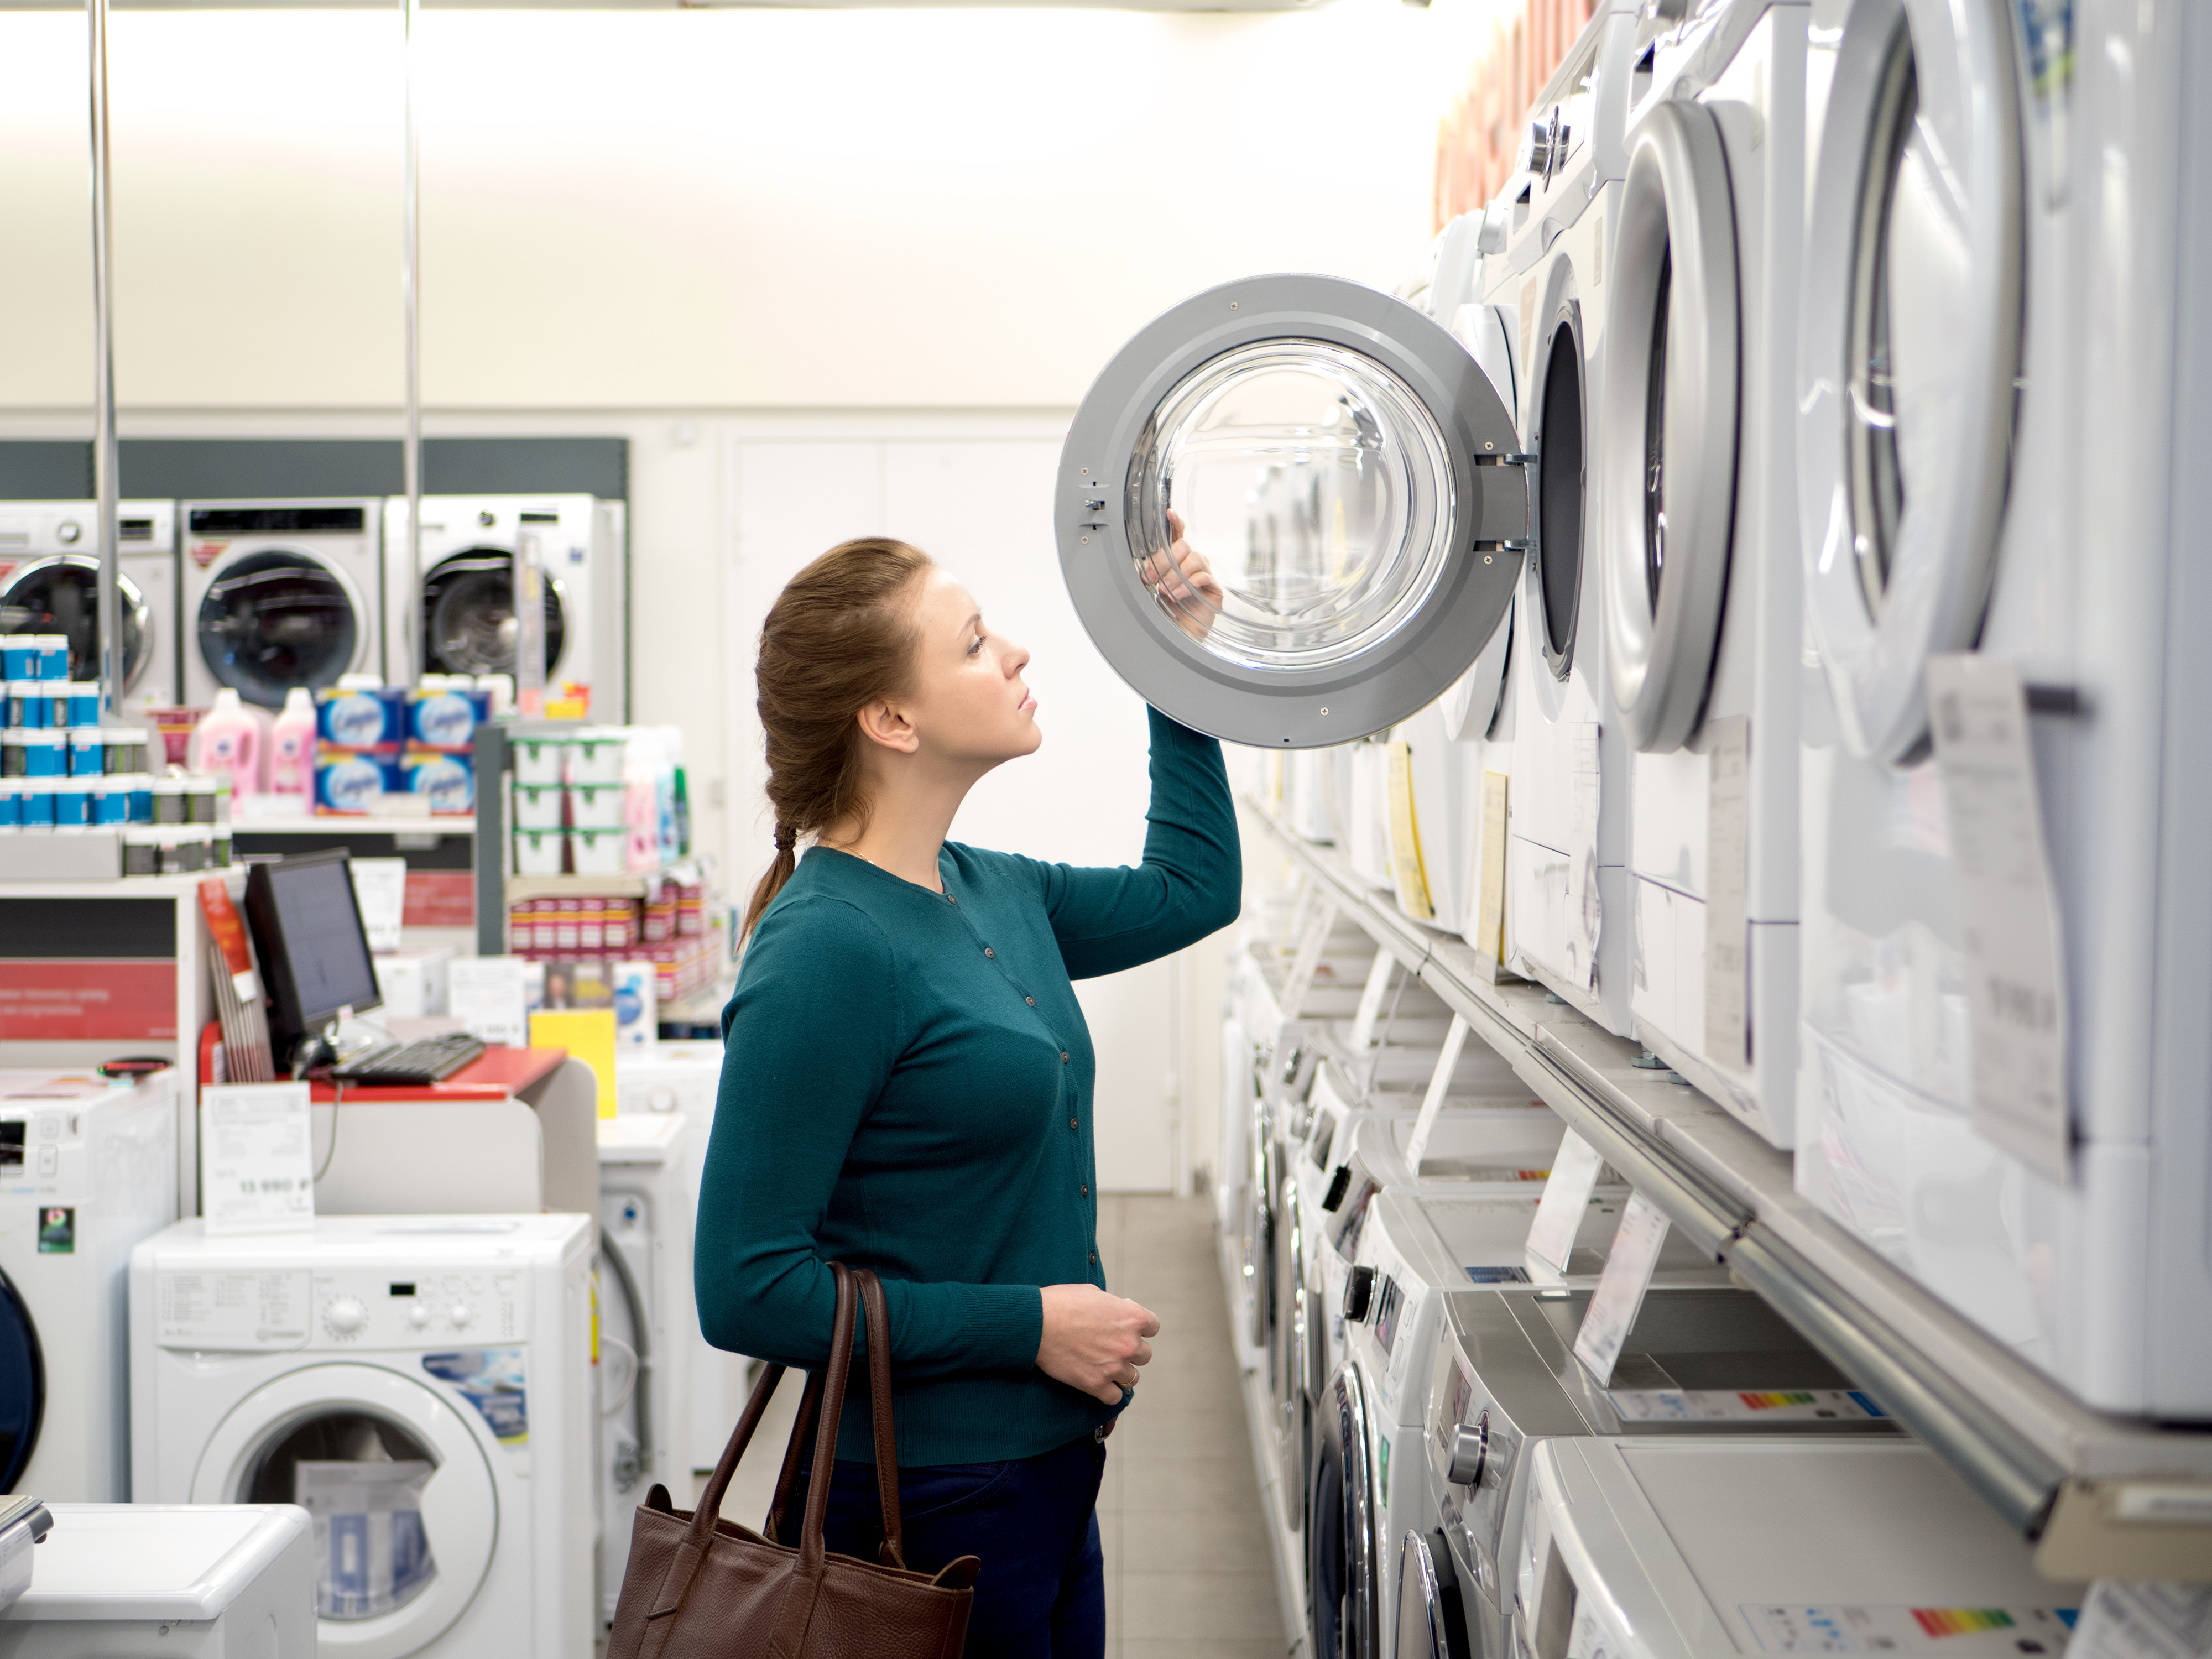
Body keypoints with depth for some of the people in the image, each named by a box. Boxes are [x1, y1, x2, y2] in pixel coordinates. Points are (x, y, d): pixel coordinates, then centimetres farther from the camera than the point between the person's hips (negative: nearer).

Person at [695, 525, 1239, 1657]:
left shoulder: (994, 892, 4)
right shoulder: (826, 951, -21)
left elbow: (1190, 889, 25)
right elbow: (748, 1289, -22)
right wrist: (1027, 1325, -20)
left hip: (1045, 1473, 8)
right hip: (930, 1505, -8)